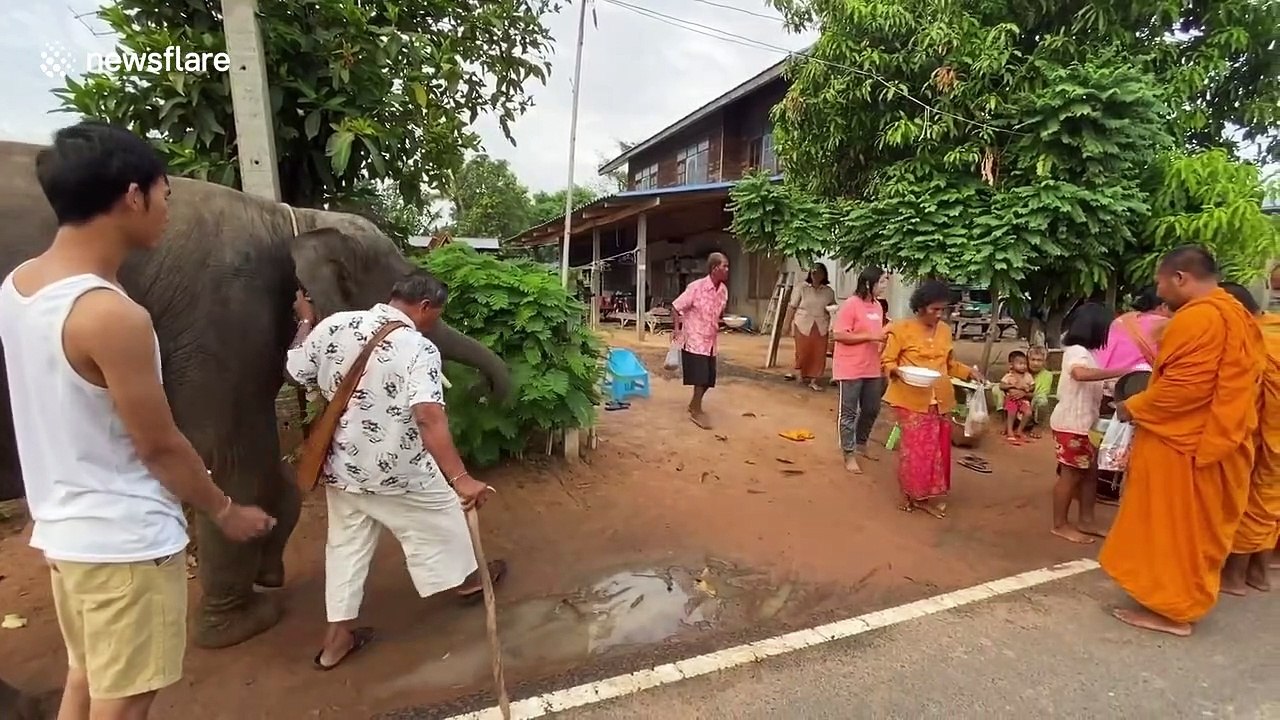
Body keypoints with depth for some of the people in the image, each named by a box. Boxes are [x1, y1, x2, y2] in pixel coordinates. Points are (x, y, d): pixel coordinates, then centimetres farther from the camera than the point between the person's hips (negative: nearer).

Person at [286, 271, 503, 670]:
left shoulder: (334, 325, -5)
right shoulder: (418, 349, -23)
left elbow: (297, 371, 8)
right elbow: (430, 419, -35)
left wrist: (305, 322, 23)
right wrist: (460, 478, -41)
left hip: (341, 466, 5)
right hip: (398, 470, -5)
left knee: (346, 544, 19)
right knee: (442, 521, 20)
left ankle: (337, 637, 26)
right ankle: (467, 579, 42)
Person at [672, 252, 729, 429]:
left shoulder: (723, 290, 3)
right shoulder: (696, 287, -17)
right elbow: (677, 306, -11)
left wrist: (722, 322, 3)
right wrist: (677, 329, -14)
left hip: (710, 340, 7)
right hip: (694, 339, -7)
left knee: (709, 378, 11)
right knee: (700, 378, -6)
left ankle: (694, 404, 32)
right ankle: (696, 411, 9)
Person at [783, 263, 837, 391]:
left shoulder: (829, 291, 7)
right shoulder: (801, 288, 0)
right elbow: (792, 308, 0)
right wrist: (789, 325, -5)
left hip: (820, 327, 2)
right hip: (803, 325, -2)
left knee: (819, 354, -1)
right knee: (803, 352, 6)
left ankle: (815, 379, 7)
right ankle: (803, 374, 29)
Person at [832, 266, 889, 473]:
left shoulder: (877, 305, 10)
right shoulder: (851, 304, -14)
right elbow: (838, 334, -19)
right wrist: (870, 336, -21)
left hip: (873, 368, 8)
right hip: (851, 369, -8)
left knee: (872, 409, 19)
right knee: (848, 412, 2)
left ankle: (861, 444, 39)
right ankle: (849, 455, 11)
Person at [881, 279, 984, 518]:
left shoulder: (945, 330, 10)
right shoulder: (902, 328, -8)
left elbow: (949, 364, 20)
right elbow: (887, 362, -7)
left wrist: (968, 371, 4)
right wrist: (898, 371, -27)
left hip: (939, 400, 6)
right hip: (911, 400, -6)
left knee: (937, 449, 9)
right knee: (915, 448, -2)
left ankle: (928, 496, 23)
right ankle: (909, 495, 16)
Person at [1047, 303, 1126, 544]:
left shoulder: (1087, 353, 14)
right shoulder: (1076, 351, -16)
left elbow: (1092, 389, 13)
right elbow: (1080, 373, -39)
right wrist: (1118, 372, -38)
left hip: (1084, 424, 10)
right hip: (1070, 425, -10)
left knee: (1090, 471, 15)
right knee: (1071, 475, -2)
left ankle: (1086, 520, 26)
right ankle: (1061, 525, 9)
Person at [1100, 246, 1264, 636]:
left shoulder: (1197, 317, -20)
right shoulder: (1234, 314, 13)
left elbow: (1183, 388, -25)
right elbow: (1216, 381, 17)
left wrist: (1134, 407, -12)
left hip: (1183, 443, -10)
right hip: (1212, 438, 10)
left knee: (1171, 524, 1)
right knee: (1196, 525, 18)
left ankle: (1170, 609, 11)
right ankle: (1183, 599, 30)